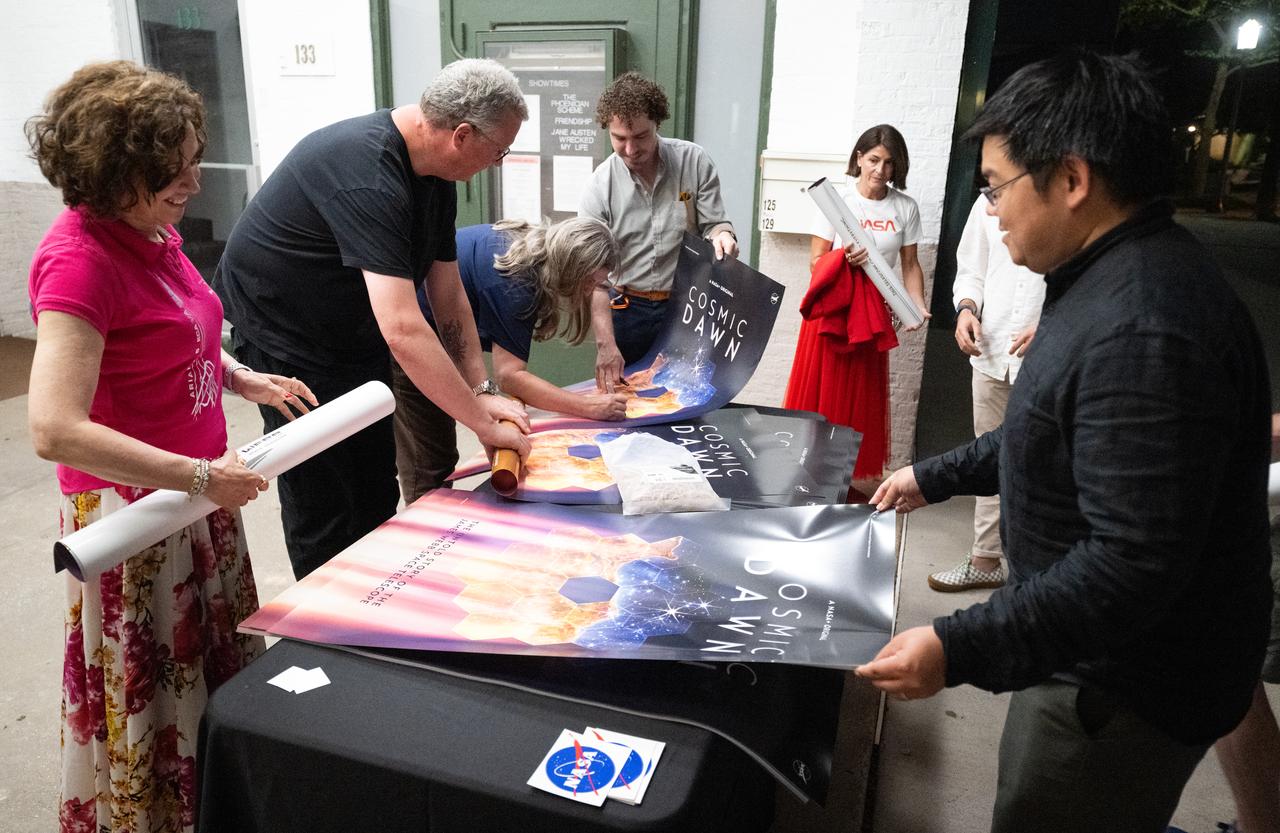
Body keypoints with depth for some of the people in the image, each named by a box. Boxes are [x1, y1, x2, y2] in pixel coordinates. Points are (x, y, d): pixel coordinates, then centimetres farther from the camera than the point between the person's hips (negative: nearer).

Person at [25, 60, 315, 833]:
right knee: (149, 712, 8)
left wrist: (245, 379, 5)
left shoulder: (156, 231, 2)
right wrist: (201, 475, -28)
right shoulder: (79, 259, -22)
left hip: (197, 498, 9)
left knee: (221, 679, 22)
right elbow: (56, 430, -30)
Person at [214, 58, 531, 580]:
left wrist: (481, 393, -7)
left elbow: (448, 296, 2)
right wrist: (483, 423, -33)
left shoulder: (435, 173, -2)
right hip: (286, 342, -9)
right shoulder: (368, 173, -32)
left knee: (377, 501, 14)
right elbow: (403, 327, -39)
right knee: (326, 518, -2)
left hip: (354, 343, 9)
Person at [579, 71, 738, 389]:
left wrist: (721, 235, -25)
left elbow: (713, 222, 1)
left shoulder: (694, 162, -6)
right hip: (627, 311, 0)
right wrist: (606, 345, -23)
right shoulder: (600, 186, -9)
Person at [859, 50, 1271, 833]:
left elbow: (1134, 564, -32)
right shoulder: (1119, 276, 5)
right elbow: (1060, 436, 16)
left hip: (1127, 689, -9)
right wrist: (936, 476, 17)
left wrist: (958, 649, -31)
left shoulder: (1143, 329, -31)